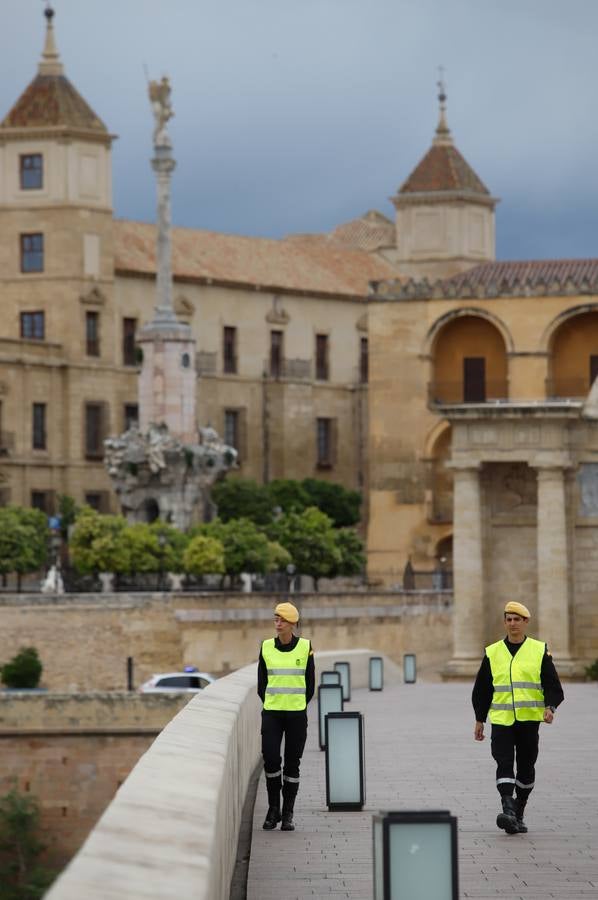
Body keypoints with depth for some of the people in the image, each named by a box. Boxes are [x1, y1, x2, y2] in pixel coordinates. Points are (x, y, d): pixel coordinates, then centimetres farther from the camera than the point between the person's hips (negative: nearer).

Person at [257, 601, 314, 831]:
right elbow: (261, 682, 10)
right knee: (270, 760, -9)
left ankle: (288, 814, 9)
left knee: (292, 764, 1)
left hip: (296, 715, -1)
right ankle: (273, 808, 8)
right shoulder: (266, 647, 3)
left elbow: (310, 683, 5)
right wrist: (270, 706, 7)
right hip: (271, 714, 1)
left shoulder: (305, 647, -1)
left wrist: (299, 708, 4)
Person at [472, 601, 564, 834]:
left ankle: (518, 813, 21)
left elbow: (552, 684, 3)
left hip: (529, 720, 0)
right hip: (501, 720, 0)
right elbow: (482, 689, 14)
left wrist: (550, 707, -16)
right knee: (504, 763, -15)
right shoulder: (492, 653, 9)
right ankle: (508, 810, -25)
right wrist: (479, 720, 12)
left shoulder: (539, 651, 5)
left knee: (526, 767, 7)